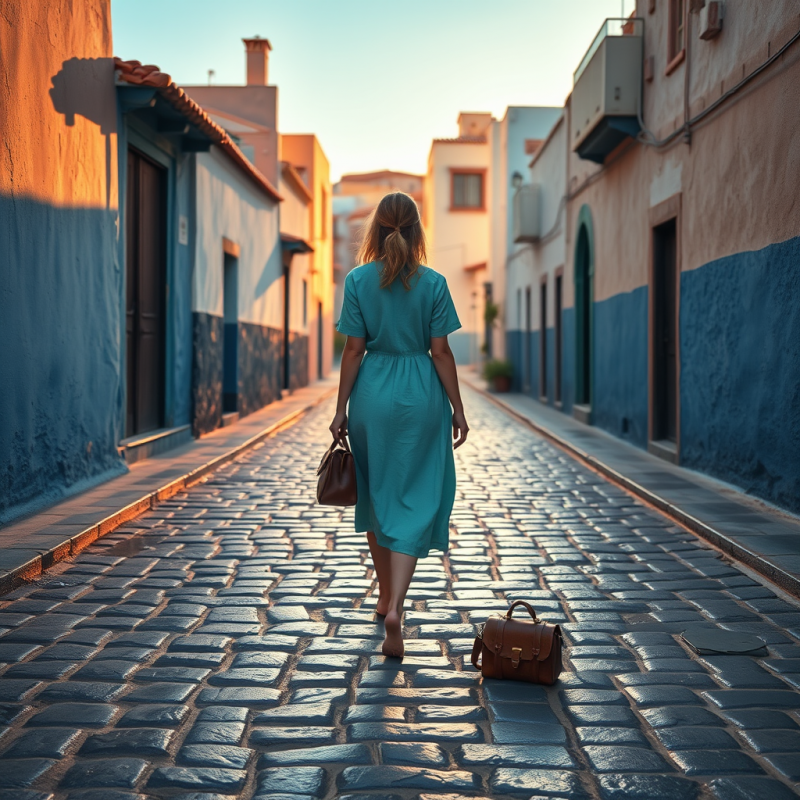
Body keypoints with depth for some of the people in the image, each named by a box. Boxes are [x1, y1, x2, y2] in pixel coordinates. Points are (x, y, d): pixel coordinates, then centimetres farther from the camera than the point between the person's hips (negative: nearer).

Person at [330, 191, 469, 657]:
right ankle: (395, 609, -15)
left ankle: (386, 597, 31)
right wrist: (458, 408, 3)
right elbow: (441, 351, -4)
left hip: (372, 394, 1)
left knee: (376, 498, 17)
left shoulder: (358, 280, -3)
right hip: (422, 395, -1)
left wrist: (342, 409, 3)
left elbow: (354, 349, -3)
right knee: (414, 504, 0)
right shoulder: (434, 283, -4)